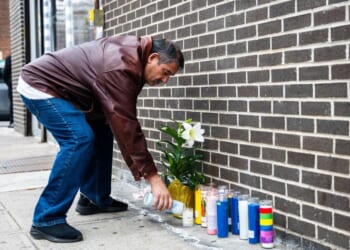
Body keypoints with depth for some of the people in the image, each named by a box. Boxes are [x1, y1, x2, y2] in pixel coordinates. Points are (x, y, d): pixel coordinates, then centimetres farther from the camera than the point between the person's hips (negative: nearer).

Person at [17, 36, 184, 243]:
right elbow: (126, 125, -31)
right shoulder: (121, 67, -29)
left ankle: (94, 199, 20)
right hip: (39, 85, -10)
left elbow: (122, 120, 5)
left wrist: (139, 167, 2)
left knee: (102, 131, 10)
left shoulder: (133, 54, 2)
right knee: (79, 139, -24)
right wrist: (153, 177, -29)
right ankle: (47, 220, -19)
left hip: (60, 87, 10)